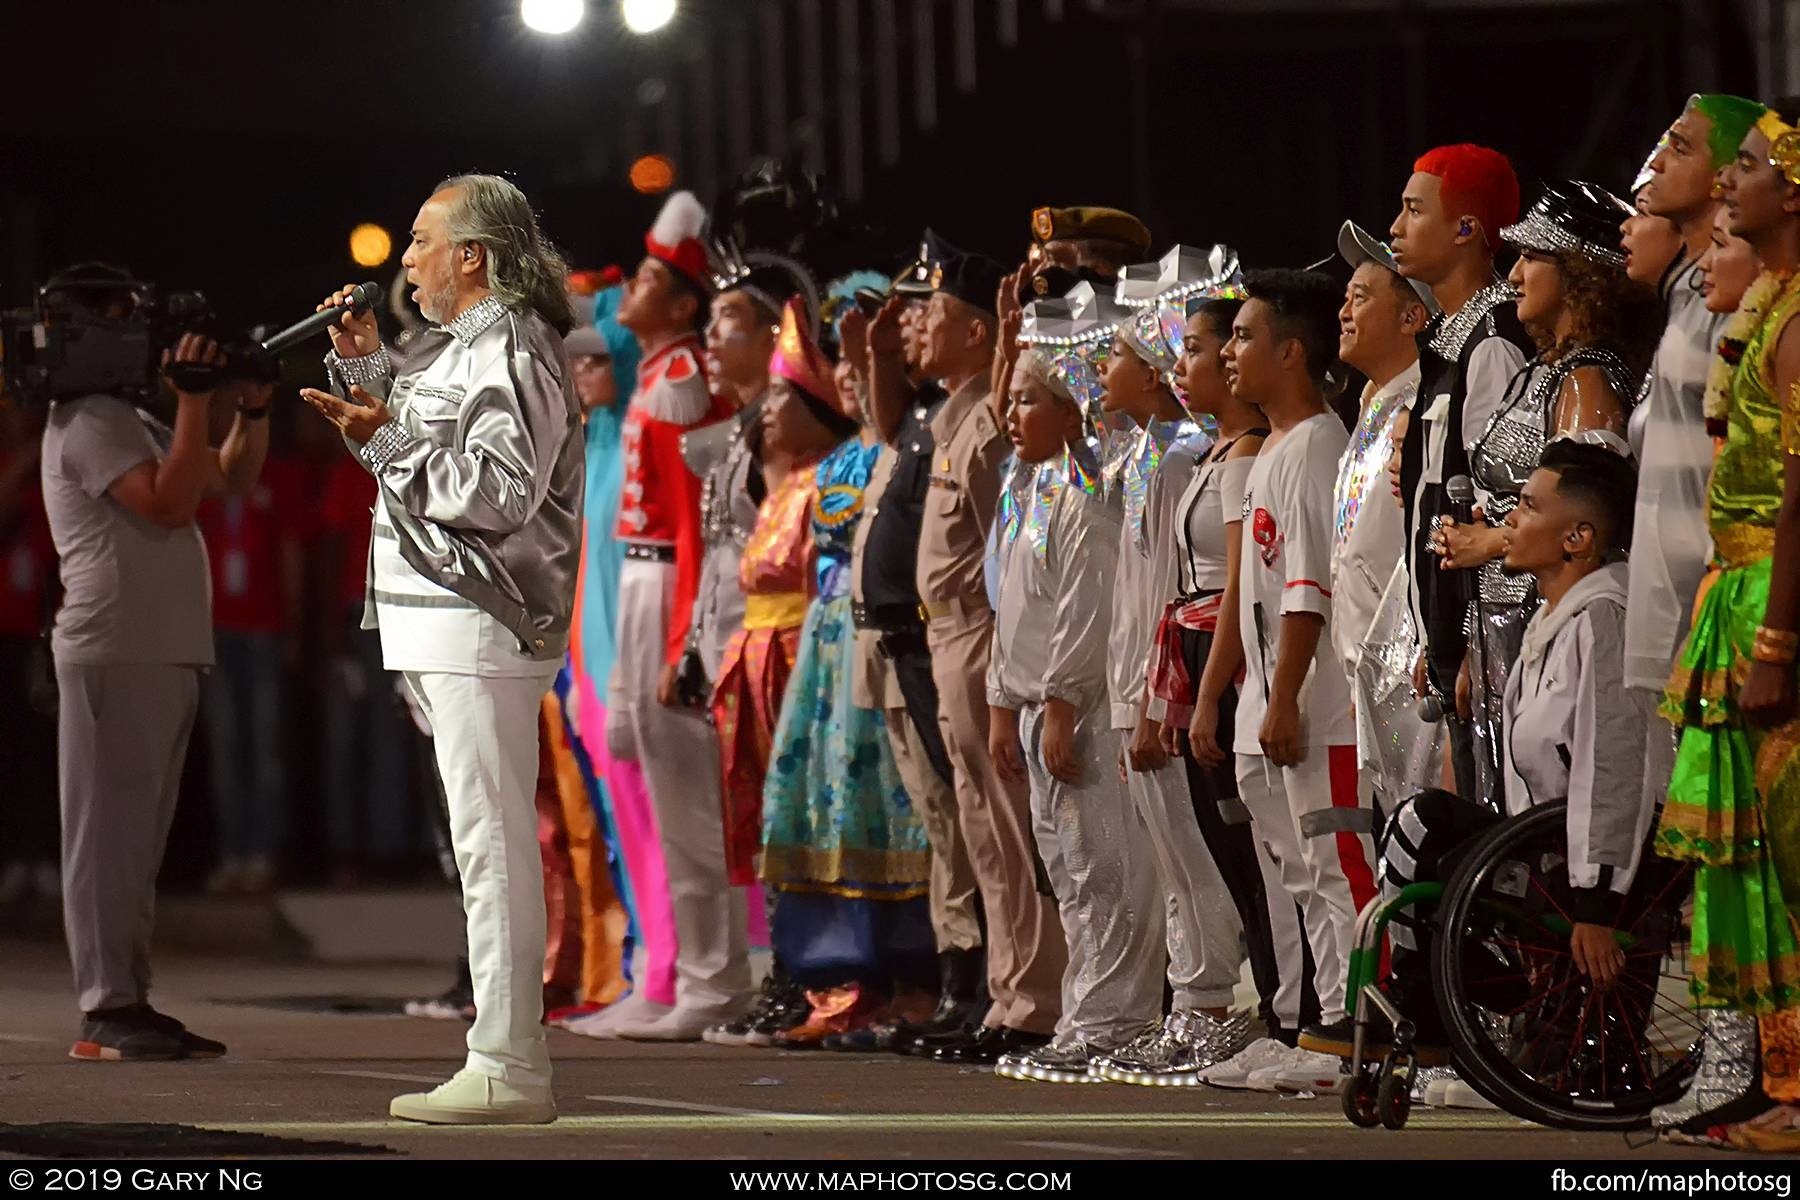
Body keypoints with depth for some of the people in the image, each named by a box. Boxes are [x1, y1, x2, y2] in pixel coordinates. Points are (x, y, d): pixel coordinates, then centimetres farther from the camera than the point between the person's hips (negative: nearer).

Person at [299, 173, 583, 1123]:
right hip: (446, 628, 11)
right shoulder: (459, 348, 20)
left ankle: (506, 1070, -13)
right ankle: (508, 1057, 13)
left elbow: (499, 490, -22)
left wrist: (386, 435, -20)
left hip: (482, 621, -11)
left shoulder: (513, 351, -12)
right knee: (489, 842, 10)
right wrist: (365, 365, 20)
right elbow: (415, 453, 30)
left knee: (491, 840, -11)